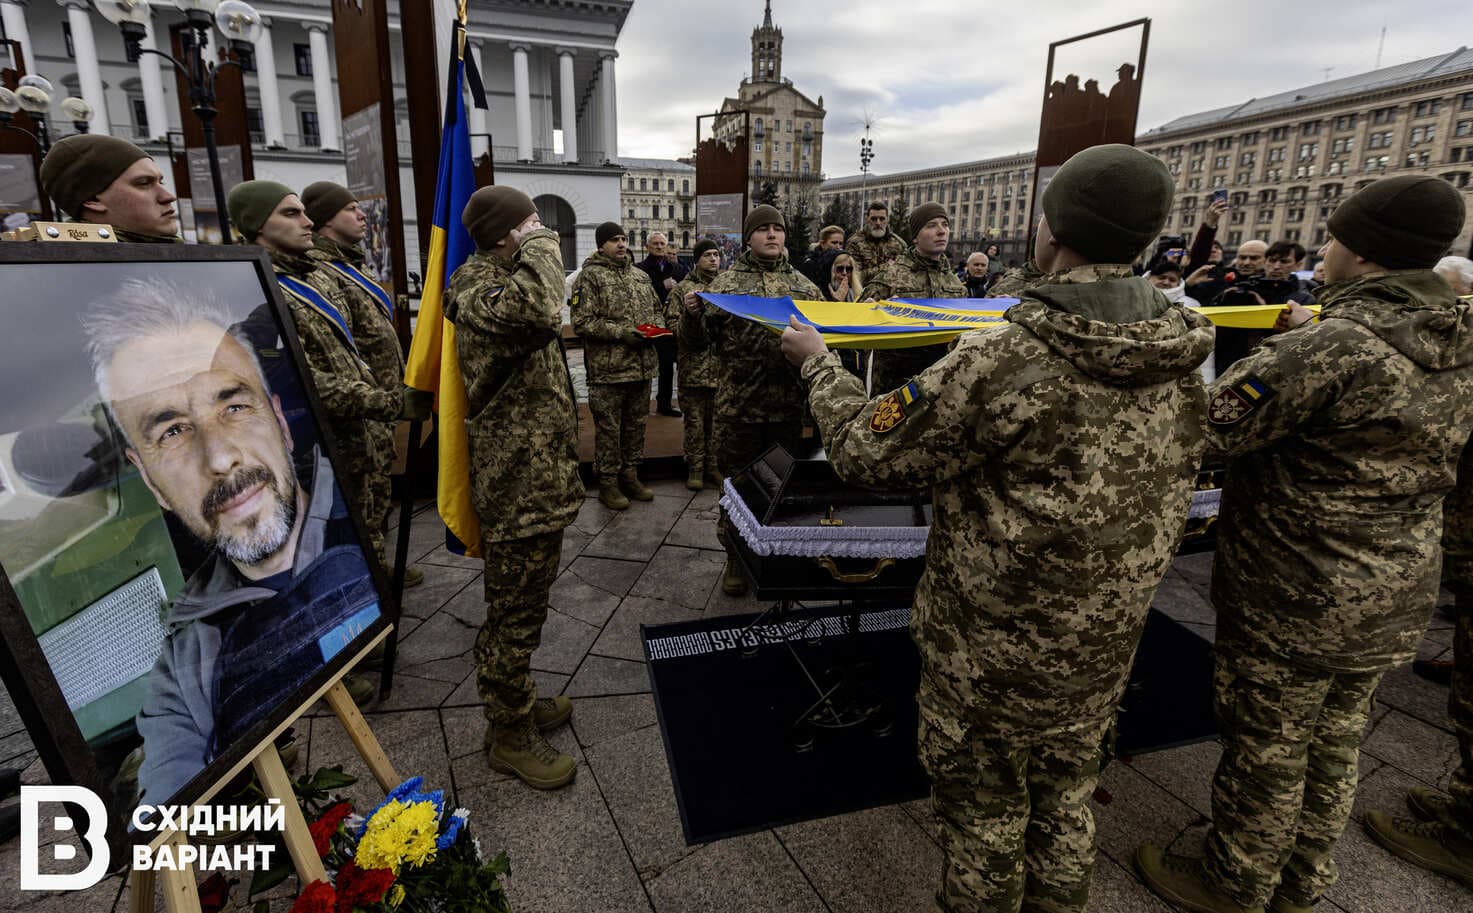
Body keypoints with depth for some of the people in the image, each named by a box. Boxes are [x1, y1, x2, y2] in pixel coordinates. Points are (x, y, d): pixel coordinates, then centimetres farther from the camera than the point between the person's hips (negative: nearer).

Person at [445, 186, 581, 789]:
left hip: (537, 475, 11)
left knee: (522, 605, 22)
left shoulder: (500, 281, 18)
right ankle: (509, 734, 20)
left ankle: (518, 699, 39)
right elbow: (538, 313, -41)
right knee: (515, 612, 3)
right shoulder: (479, 288, -17)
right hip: (518, 487, -10)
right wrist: (540, 246, -23)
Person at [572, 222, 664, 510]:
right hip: (608, 370, -6)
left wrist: (656, 327, 1)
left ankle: (630, 475, 28)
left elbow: (657, 309, 24)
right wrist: (621, 332, -19)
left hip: (642, 367, 6)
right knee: (608, 428, 2)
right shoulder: (590, 276, -5)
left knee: (636, 424, 15)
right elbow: (582, 322, -13)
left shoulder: (641, 277, 15)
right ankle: (607, 483, 14)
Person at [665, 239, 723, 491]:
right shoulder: (683, 289, 4)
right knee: (695, 420, 2)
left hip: (723, 365, 3)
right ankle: (695, 468, 13)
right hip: (693, 366, -3)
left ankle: (713, 465, 21)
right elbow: (671, 321, 0)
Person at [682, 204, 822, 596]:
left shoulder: (804, 286, 10)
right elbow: (698, 340, 0)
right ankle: (736, 558, 24)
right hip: (738, 406, -2)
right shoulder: (726, 283, 2)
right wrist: (691, 314, -20)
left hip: (789, 404, 3)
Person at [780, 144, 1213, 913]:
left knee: (982, 816, 17)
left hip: (992, 652, -6)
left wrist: (818, 363, 0)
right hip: (1104, 645, 7)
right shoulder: (1180, 365, -5)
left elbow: (865, 452, -16)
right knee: (1065, 800, 26)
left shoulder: (1000, 365, -28)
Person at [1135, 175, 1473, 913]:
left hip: (1290, 607, -8)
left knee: (1265, 755, 11)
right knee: (1333, 745, 23)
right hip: (1392, 604, 8)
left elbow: (1203, 428, -25)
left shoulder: (1327, 349, -25)